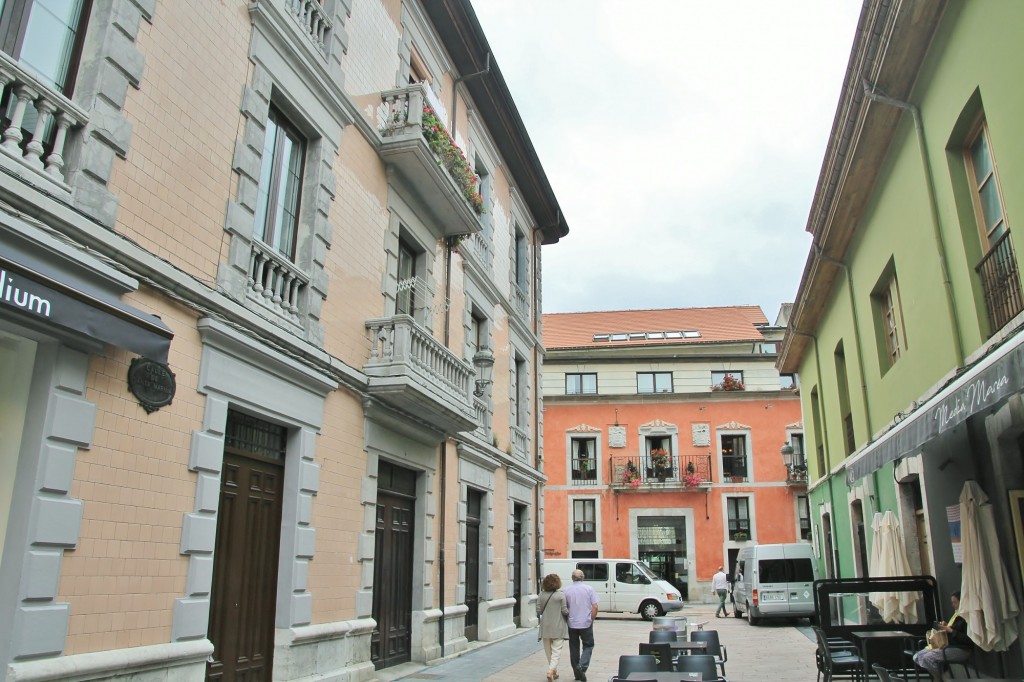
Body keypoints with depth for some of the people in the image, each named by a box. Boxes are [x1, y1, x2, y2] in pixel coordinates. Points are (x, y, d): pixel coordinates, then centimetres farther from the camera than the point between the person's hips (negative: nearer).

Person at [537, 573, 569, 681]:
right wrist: (569, 613, 12)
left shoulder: (541, 596, -1)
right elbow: (565, 611, -10)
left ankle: (554, 671, 25)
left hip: (545, 627, 3)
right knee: (556, 650, 1)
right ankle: (551, 670, -17)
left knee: (548, 651, 16)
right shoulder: (561, 595, -11)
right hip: (558, 627, -3)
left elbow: (538, 611, 0)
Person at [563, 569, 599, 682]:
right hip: (586, 623, -1)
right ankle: (582, 666, -8)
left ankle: (577, 672, 17)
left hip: (572, 624, 2)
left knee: (574, 648, 12)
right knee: (588, 645, 12)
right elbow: (595, 607, -7)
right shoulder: (589, 589, -5)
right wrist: (591, 620, 5)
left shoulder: (567, 590, -2)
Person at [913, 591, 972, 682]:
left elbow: (968, 639, -19)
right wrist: (945, 628, 5)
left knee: (927, 658, -26)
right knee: (917, 657, -7)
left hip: (961, 650, -9)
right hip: (948, 646, 9)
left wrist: (951, 631, -18)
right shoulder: (956, 615, 16)